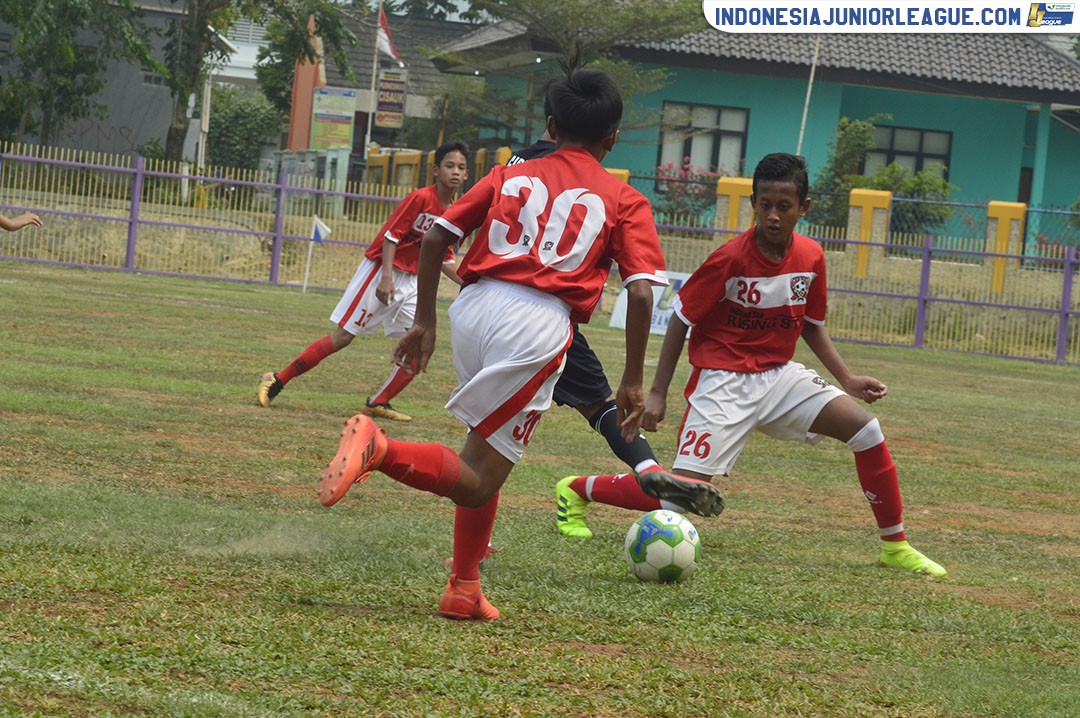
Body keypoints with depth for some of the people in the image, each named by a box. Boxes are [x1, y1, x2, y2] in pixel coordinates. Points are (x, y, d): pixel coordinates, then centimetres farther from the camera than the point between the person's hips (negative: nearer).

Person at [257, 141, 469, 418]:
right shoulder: (420, 198, -16)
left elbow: (444, 258, 15)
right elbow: (391, 236, -19)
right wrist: (386, 278, -27)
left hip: (412, 281, 7)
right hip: (382, 269, -7)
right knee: (343, 336, -6)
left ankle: (378, 403, 3)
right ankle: (278, 380, 3)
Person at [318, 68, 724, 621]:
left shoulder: (510, 176, 21)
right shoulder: (624, 202, 11)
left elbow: (436, 237, 12)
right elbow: (641, 290, -1)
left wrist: (424, 322, 18)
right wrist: (632, 383, 4)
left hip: (473, 306, 5)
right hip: (539, 322, -5)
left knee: (486, 454, 25)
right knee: (477, 481, -3)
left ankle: (465, 589, 25)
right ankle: (379, 448, -29)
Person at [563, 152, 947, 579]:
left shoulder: (811, 258, -1)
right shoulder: (730, 260, -16)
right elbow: (681, 321, -7)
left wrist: (846, 379, 6)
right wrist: (658, 393, -9)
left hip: (779, 376, 5)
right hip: (723, 380, -5)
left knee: (865, 427, -11)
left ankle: (895, 545, 0)